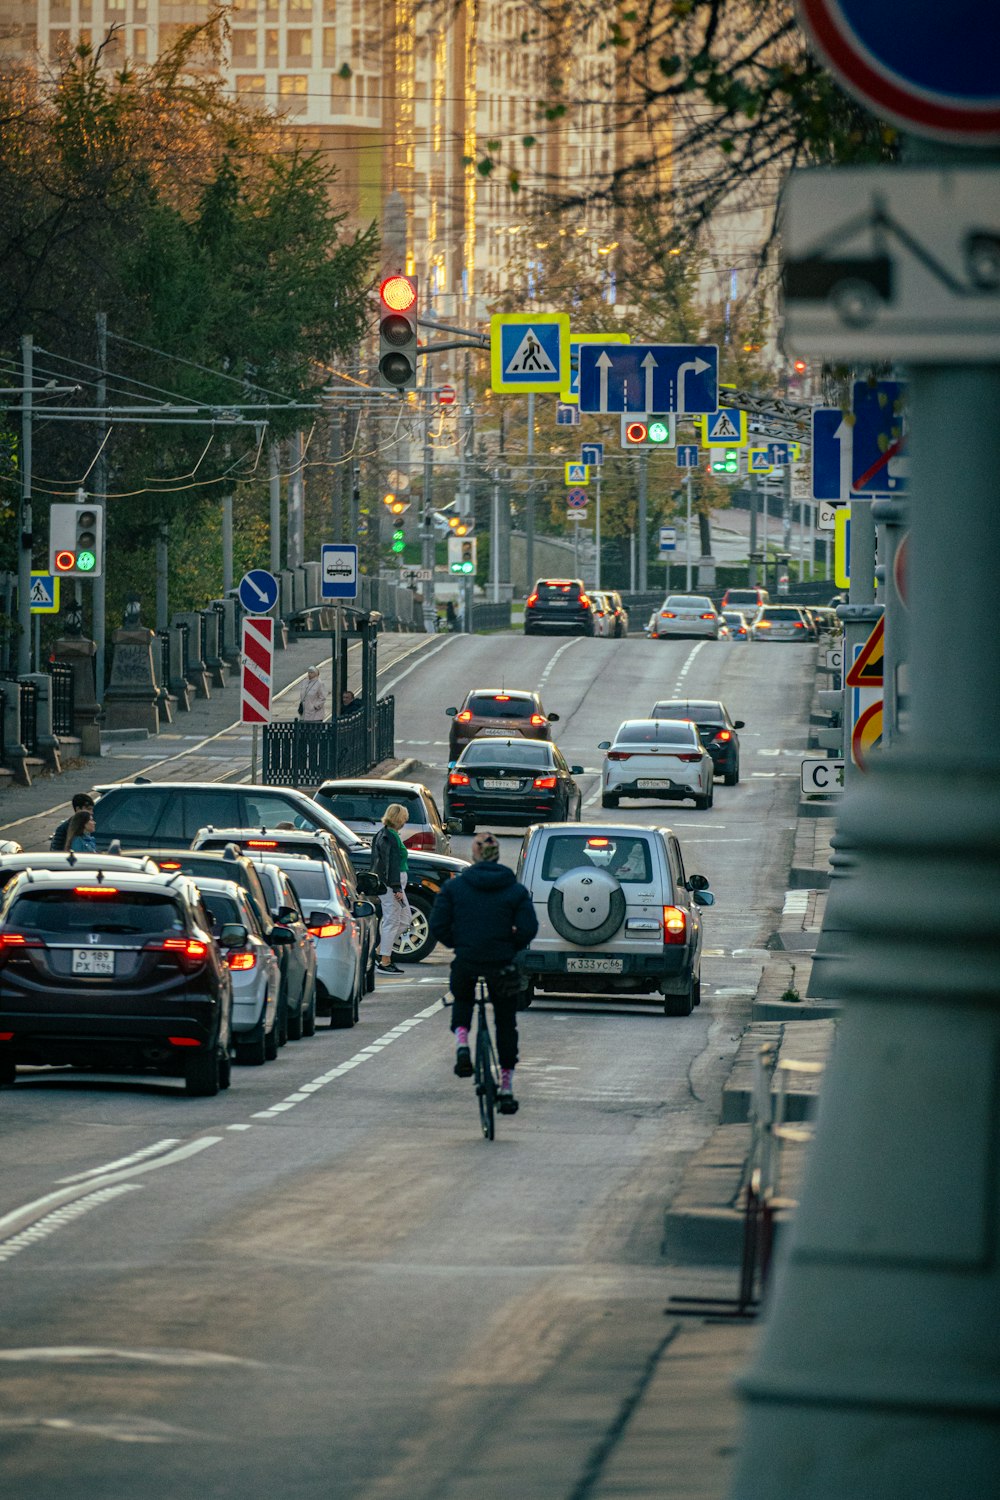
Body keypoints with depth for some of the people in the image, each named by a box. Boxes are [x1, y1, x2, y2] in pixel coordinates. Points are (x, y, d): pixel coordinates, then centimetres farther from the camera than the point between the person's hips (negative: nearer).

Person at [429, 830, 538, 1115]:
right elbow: (528, 928, -8)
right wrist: (511, 947, 10)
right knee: (506, 1025, 14)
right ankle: (506, 1088, 13)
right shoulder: (515, 890, -1)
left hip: (466, 963, 0)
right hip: (502, 964, 0)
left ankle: (461, 1043, 2)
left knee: (462, 1001, 31)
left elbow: (438, 925, -4)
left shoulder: (454, 887, 0)